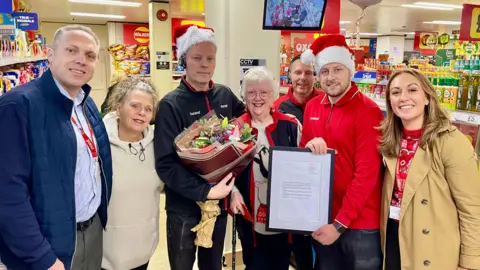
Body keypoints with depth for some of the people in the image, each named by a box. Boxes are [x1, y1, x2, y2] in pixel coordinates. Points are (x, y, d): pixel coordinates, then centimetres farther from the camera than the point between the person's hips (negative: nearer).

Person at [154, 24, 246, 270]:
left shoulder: (225, 95, 0)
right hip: (185, 209, -4)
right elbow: (165, 164, -18)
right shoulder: (171, 104, -13)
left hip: (220, 203, 4)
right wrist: (206, 191, -23)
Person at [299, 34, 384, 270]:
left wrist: (340, 223, -18)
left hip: (360, 223, -5)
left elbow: (367, 173, -18)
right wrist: (308, 148, -13)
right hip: (322, 218, 5)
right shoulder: (312, 107, 3)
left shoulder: (367, 111, -15)